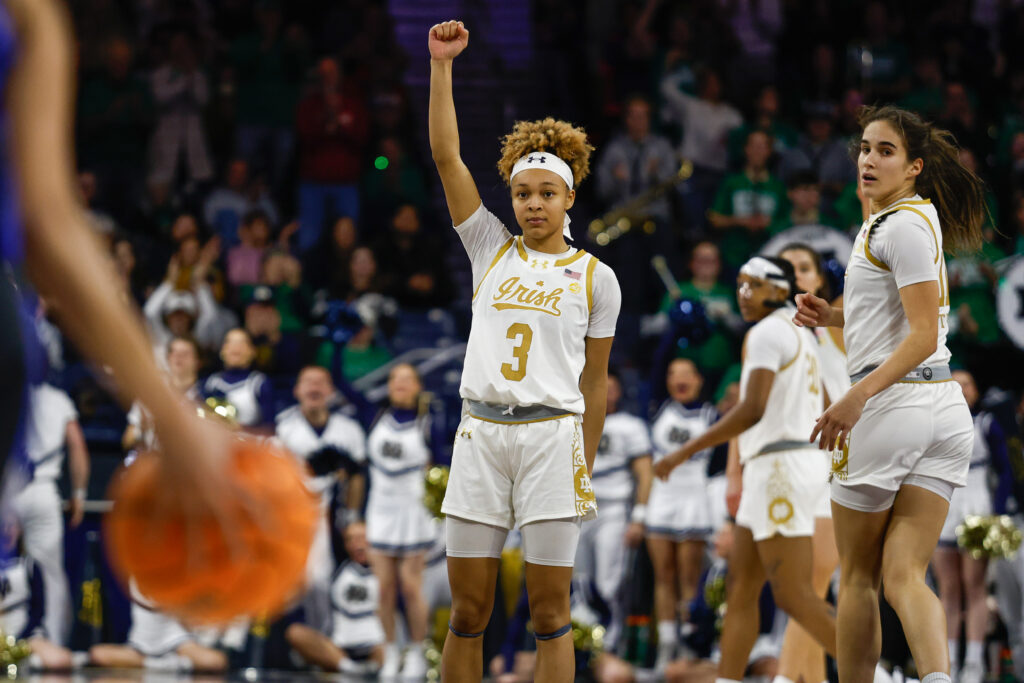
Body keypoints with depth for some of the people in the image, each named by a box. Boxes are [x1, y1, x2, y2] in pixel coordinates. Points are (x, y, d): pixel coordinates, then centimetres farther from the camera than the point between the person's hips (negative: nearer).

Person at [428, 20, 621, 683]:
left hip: (553, 437, -2)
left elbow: (595, 380, 10)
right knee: (468, 610, 2)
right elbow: (447, 155, 4)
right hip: (482, 431, 2)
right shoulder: (491, 249, 11)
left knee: (550, 612, -2)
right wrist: (441, 63, -2)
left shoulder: (595, 277, 7)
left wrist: (586, 467, 7)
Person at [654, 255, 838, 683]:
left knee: (793, 597, -10)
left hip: (778, 467, -10)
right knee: (740, 588, 10)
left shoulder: (766, 332, -11)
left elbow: (753, 410, -23)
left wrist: (685, 452, -20)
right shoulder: (801, 334, 18)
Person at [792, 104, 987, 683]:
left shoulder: (904, 225, -11)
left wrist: (857, 399, -27)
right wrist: (838, 317, 18)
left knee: (858, 577, 5)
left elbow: (924, 336, -18)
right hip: (946, 408, 9)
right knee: (905, 576, -3)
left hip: (891, 403, -8)